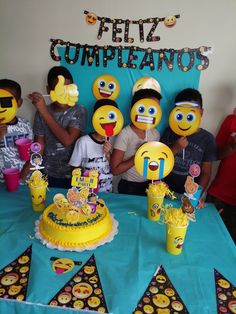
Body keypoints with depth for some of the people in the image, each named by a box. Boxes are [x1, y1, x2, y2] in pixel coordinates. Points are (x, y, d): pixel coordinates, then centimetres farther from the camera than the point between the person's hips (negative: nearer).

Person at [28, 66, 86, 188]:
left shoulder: (79, 111, -10)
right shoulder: (41, 112, -5)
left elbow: (67, 140, -24)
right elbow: (39, 147, -1)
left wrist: (45, 112, -22)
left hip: (73, 175, -1)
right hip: (49, 175, 2)